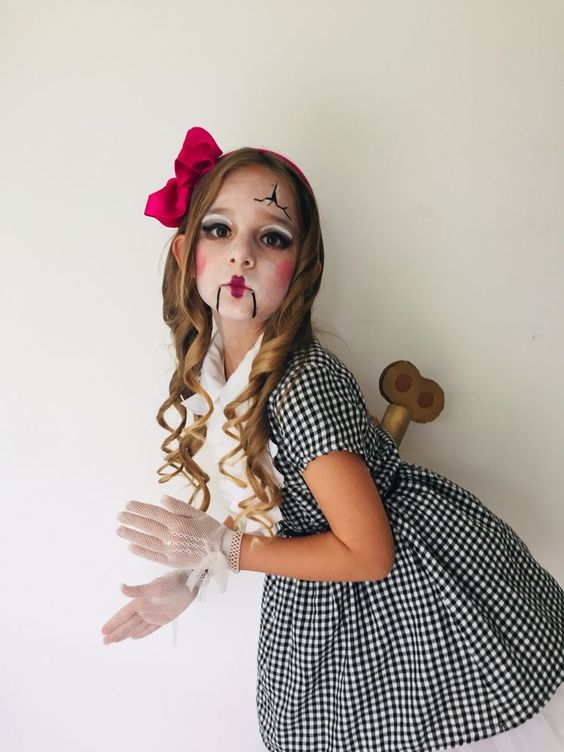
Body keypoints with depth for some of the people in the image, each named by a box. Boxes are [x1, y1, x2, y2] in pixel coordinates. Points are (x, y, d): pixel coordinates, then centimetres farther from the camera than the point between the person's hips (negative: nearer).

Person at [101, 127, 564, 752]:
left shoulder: (303, 382, -29)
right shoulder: (203, 372, -4)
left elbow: (368, 553, -23)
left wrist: (221, 548, -18)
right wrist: (190, 576, 3)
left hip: (418, 593, -6)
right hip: (319, 609, 7)